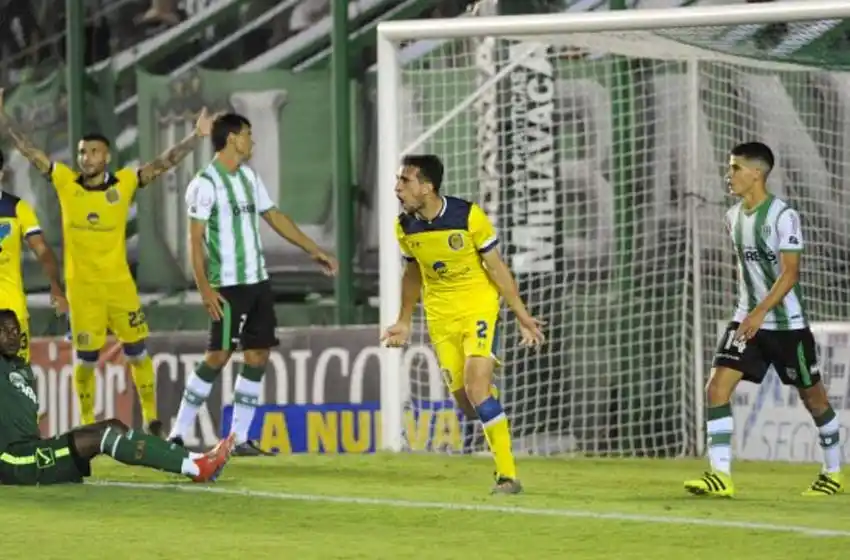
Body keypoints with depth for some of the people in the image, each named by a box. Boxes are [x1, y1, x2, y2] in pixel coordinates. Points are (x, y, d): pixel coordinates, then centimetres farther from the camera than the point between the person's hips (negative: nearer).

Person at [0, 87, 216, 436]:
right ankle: (87, 425, 16)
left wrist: (196, 136, -15)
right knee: (86, 360, 3)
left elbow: (164, 163, -6)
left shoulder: (125, 182, -3)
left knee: (137, 354, 4)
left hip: (119, 283, 0)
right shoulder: (64, 181, -2)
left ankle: (150, 418, 16)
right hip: (81, 286, 0)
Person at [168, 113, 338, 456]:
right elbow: (195, 240, -13)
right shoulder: (206, 184, -11)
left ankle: (240, 438, 8)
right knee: (218, 356, -10)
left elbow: (274, 217, 20)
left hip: (258, 280, 8)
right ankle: (178, 434, -2)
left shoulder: (249, 177, 13)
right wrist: (204, 288, -20)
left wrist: (314, 250, 18)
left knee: (258, 356, 4)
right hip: (228, 284, -8)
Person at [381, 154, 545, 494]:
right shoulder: (405, 227, -4)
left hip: (479, 307, -4)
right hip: (440, 316, 5)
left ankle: (507, 474, -13)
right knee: (464, 401, -1)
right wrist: (404, 322, 17)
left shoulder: (468, 216, -17)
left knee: (476, 387, -19)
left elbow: (496, 267, -8)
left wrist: (522, 316, -7)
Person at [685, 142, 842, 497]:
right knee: (717, 387, -12)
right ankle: (720, 475, -15)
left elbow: (790, 272, -20)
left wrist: (760, 312, -29)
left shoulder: (783, 216, -16)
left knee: (812, 396, 9)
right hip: (747, 320, 6)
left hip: (786, 323, -6)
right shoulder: (733, 217, 5)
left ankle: (833, 473, 27)